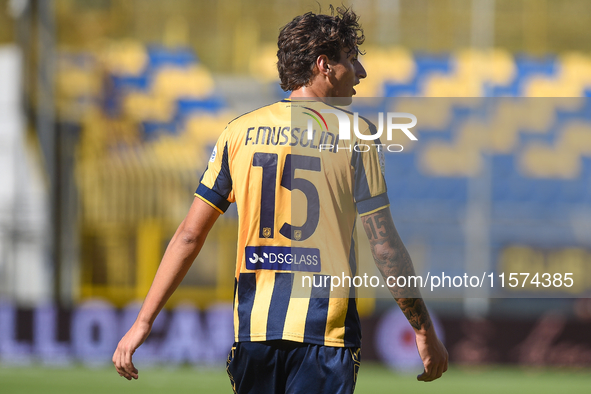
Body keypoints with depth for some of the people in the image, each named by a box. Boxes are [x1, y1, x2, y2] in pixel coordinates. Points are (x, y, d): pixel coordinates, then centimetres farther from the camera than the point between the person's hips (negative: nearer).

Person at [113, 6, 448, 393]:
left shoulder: (239, 132, 7)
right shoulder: (355, 135, -2)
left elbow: (190, 235, 5)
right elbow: (384, 245, -5)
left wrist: (144, 322, 8)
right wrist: (425, 330, 3)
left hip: (253, 329, 3)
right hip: (327, 331, -3)